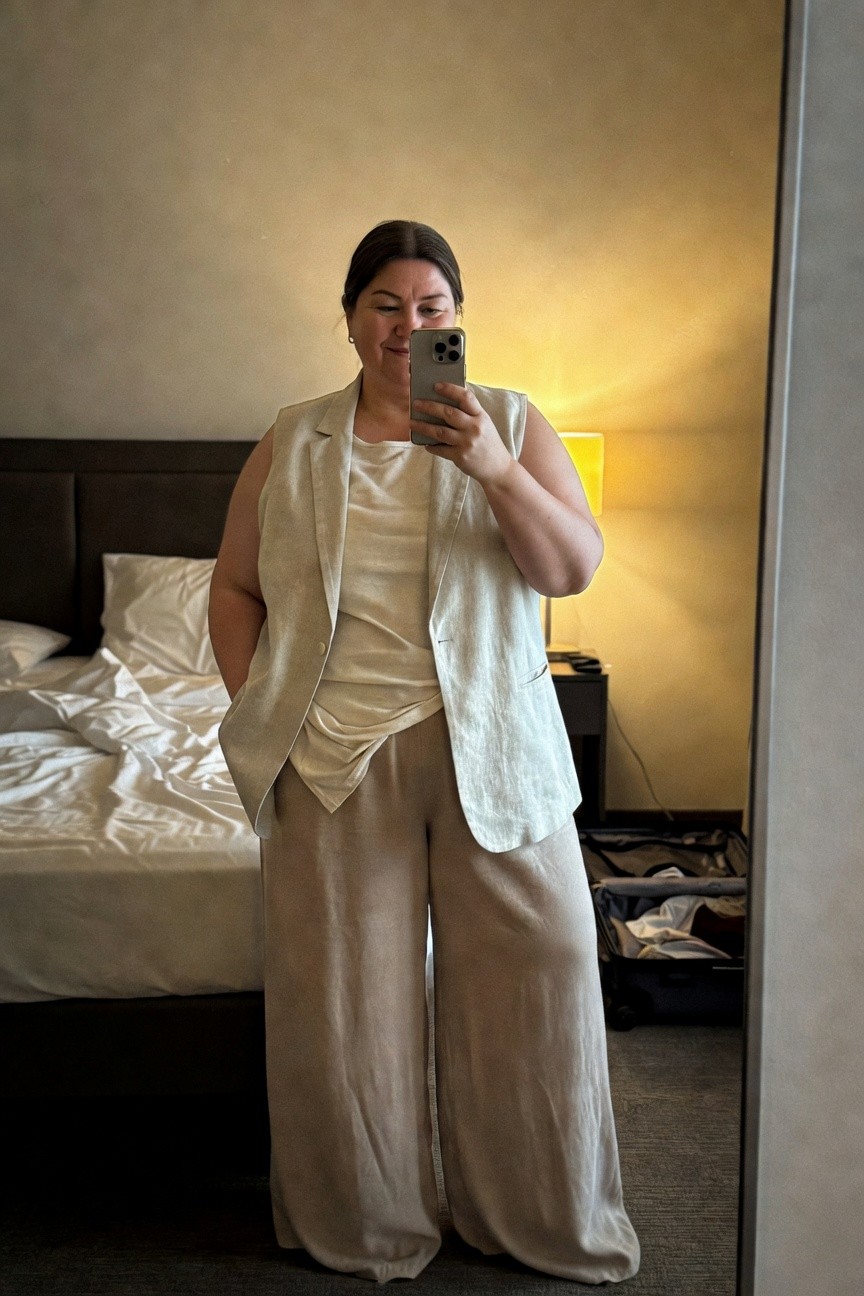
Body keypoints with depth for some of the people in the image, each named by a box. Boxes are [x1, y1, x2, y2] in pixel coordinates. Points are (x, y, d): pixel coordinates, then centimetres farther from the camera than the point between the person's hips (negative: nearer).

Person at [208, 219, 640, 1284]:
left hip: (491, 747, 0)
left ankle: (547, 1219, 25)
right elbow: (234, 588, 11)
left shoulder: (512, 426, 3)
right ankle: (365, 1226, 29)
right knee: (343, 988, 8)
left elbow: (574, 568, -8)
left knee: (540, 967, 4)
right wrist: (256, 711, 1)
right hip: (335, 757, 1)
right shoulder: (292, 445, 6)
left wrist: (493, 471, -22)